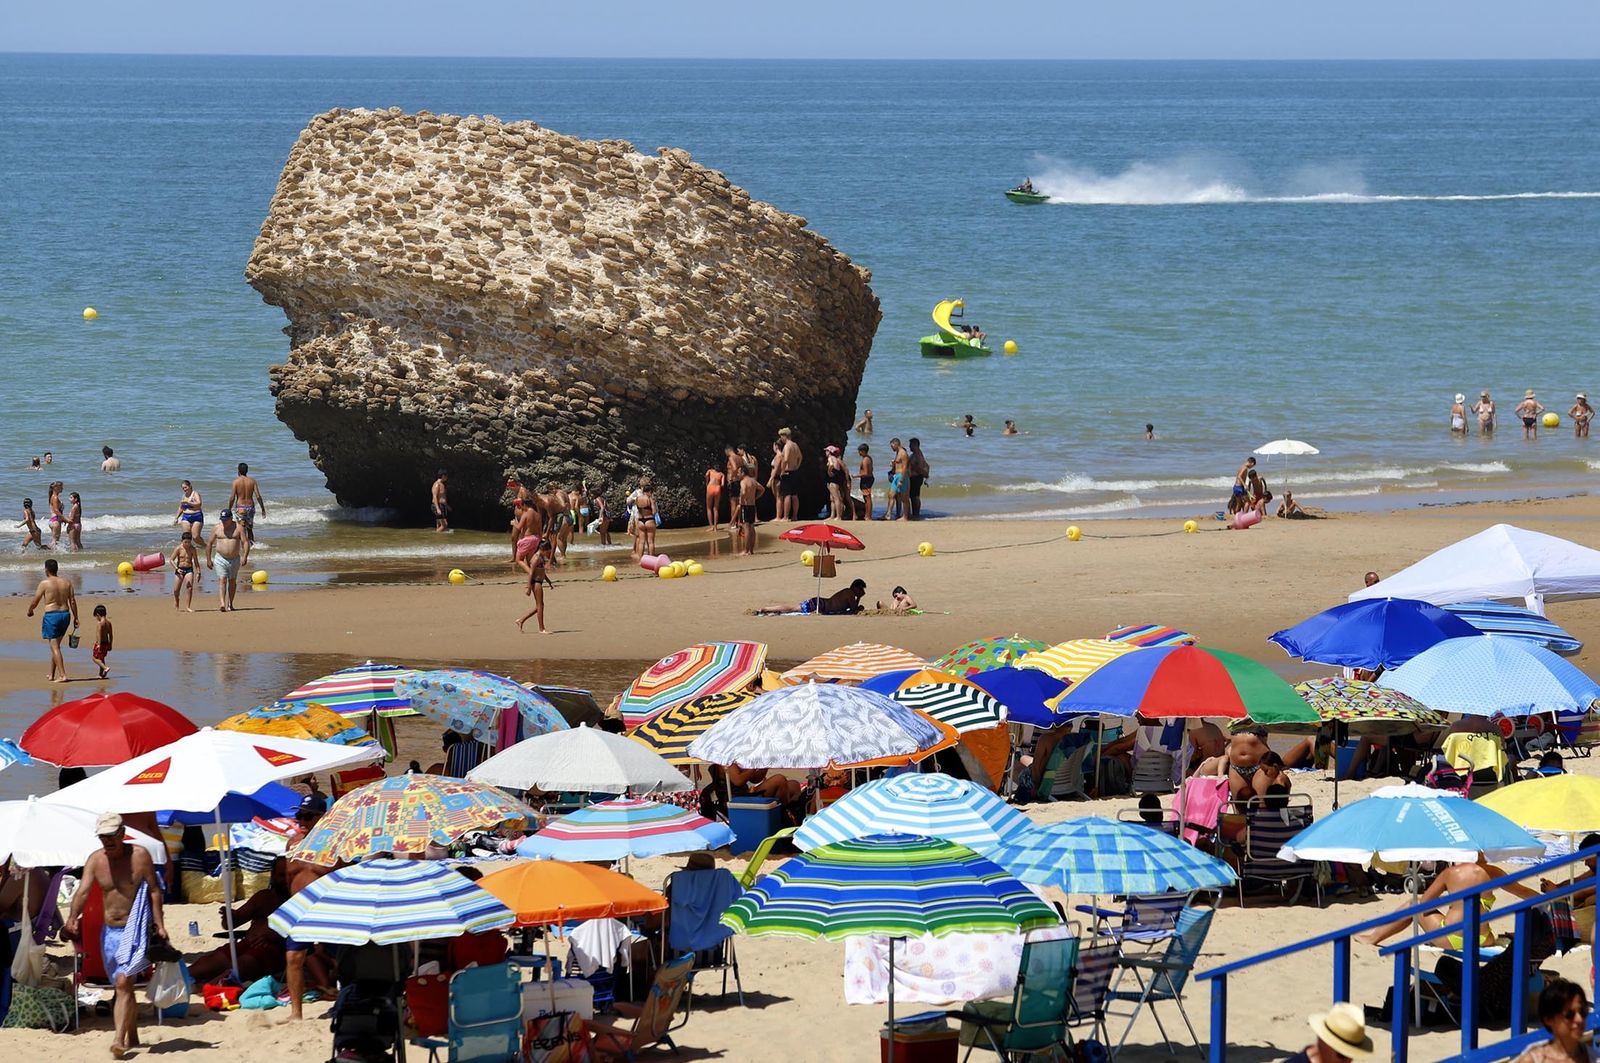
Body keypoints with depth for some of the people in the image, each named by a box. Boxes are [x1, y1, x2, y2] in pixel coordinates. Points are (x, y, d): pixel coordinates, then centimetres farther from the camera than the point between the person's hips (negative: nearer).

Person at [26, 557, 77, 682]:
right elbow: (73, 602, 5)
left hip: (51, 615, -6)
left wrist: (29, 611, 17)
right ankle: (52, 675, 26)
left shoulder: (44, 583, -8)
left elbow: (35, 602, -4)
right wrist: (75, 618, 11)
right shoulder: (66, 583, 6)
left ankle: (63, 675, -14)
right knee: (56, 645, 19)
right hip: (65, 614, 6)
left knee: (55, 647, -5)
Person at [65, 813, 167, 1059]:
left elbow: (154, 890, -4)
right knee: (122, 987, 14)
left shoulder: (139, 856, -7)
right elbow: (83, 891, -11)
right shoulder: (95, 860, 0)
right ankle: (132, 1037, 29)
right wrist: (73, 917, -29)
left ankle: (119, 1040, -24)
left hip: (136, 929, -5)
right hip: (110, 931, 5)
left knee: (123, 983, -18)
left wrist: (159, 924, -10)